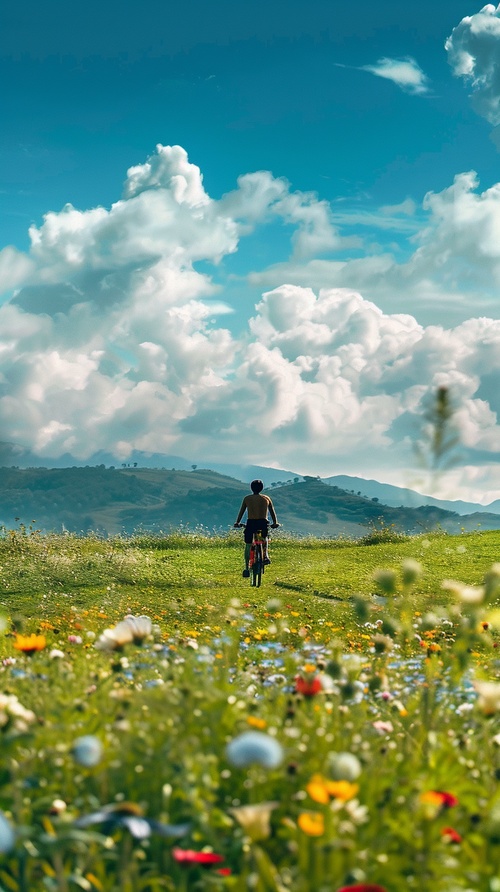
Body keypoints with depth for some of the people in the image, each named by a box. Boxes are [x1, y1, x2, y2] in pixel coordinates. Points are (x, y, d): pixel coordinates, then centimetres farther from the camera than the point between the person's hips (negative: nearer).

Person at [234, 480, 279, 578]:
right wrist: (275, 523, 26)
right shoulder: (267, 499, 9)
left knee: (248, 545, 7)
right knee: (264, 538, 32)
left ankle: (247, 568, 0)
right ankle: (265, 556, 15)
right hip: (263, 523, 1)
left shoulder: (247, 499, 6)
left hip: (251, 523, -1)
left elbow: (241, 511, 10)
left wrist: (237, 522, 21)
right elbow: (272, 512, 14)